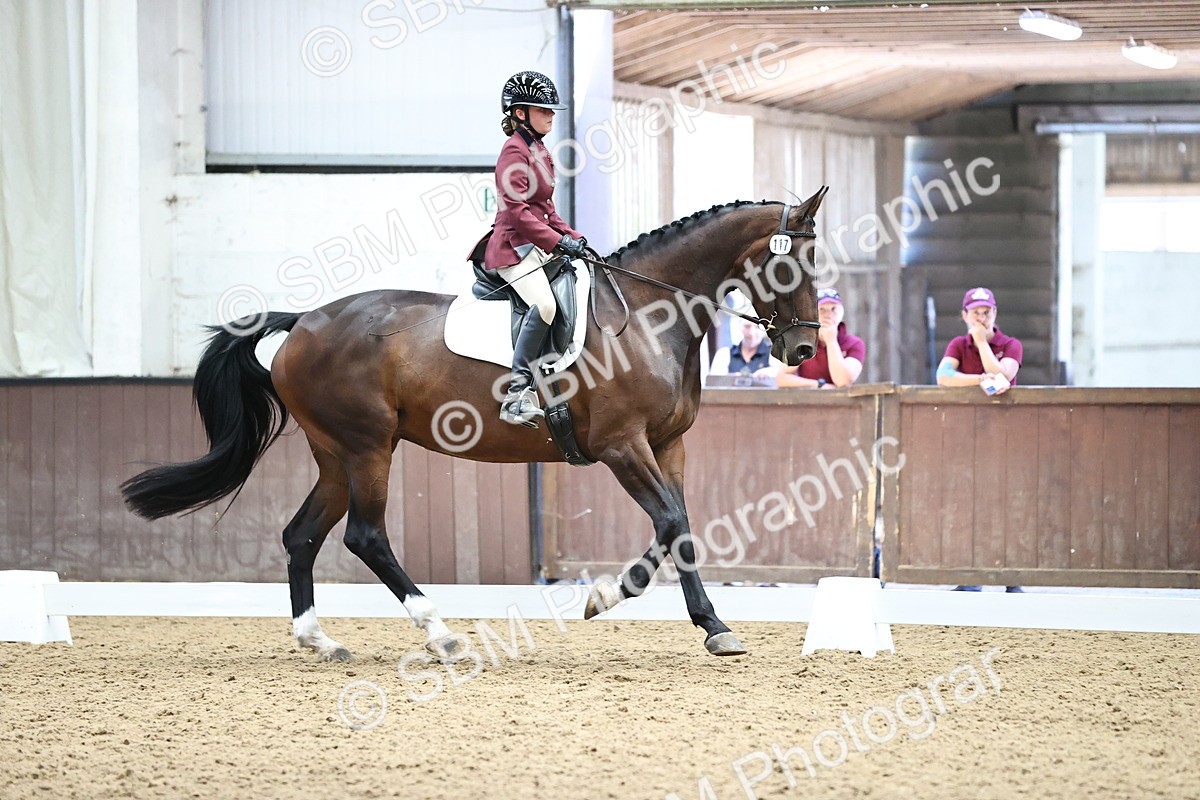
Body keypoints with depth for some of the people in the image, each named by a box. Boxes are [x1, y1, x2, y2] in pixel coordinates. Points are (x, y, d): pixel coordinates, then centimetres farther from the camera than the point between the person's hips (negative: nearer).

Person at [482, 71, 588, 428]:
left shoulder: (539, 151, 20)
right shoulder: (515, 151, -10)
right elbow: (517, 210, -20)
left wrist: (572, 237, 12)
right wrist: (557, 241, -23)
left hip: (538, 247, 11)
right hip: (514, 247, -11)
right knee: (544, 304, -32)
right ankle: (518, 392, -33)